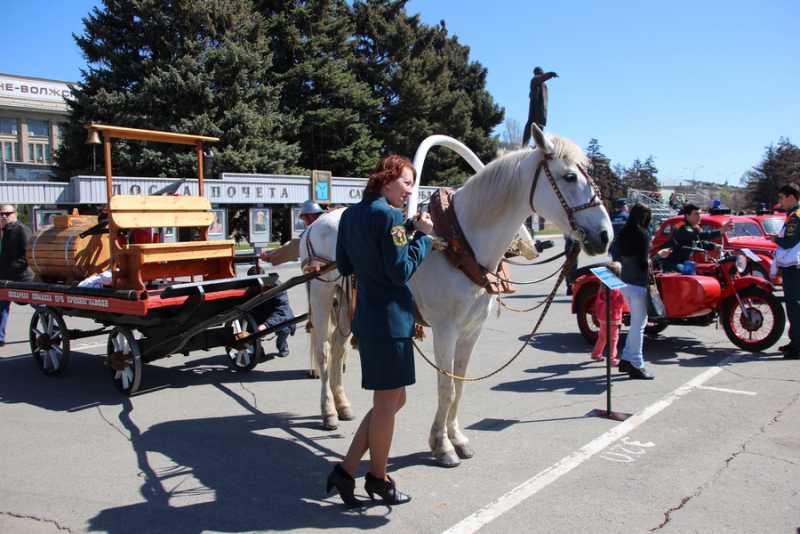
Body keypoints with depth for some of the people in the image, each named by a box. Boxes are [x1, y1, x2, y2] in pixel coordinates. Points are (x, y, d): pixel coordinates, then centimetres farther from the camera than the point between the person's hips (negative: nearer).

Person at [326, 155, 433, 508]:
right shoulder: (390, 215, -15)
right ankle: (378, 479, 24)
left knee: (393, 399, 18)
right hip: (390, 320, -9)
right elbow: (401, 272, -17)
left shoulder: (350, 215, 11)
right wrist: (423, 235, -9)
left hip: (367, 317, 9)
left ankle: (346, 470, 18)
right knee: (388, 402, 7)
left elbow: (344, 267, 16)